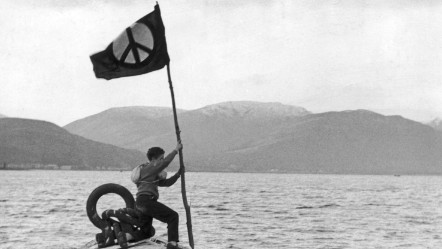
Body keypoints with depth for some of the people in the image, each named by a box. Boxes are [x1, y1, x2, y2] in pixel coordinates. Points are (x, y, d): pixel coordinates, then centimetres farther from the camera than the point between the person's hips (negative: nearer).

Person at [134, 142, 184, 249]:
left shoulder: (153, 173, 26)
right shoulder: (148, 168, -4)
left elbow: (166, 183, 24)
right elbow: (165, 162, -16)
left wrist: (178, 174, 13)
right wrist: (176, 150, -8)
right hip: (147, 201, -10)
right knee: (173, 216, -13)